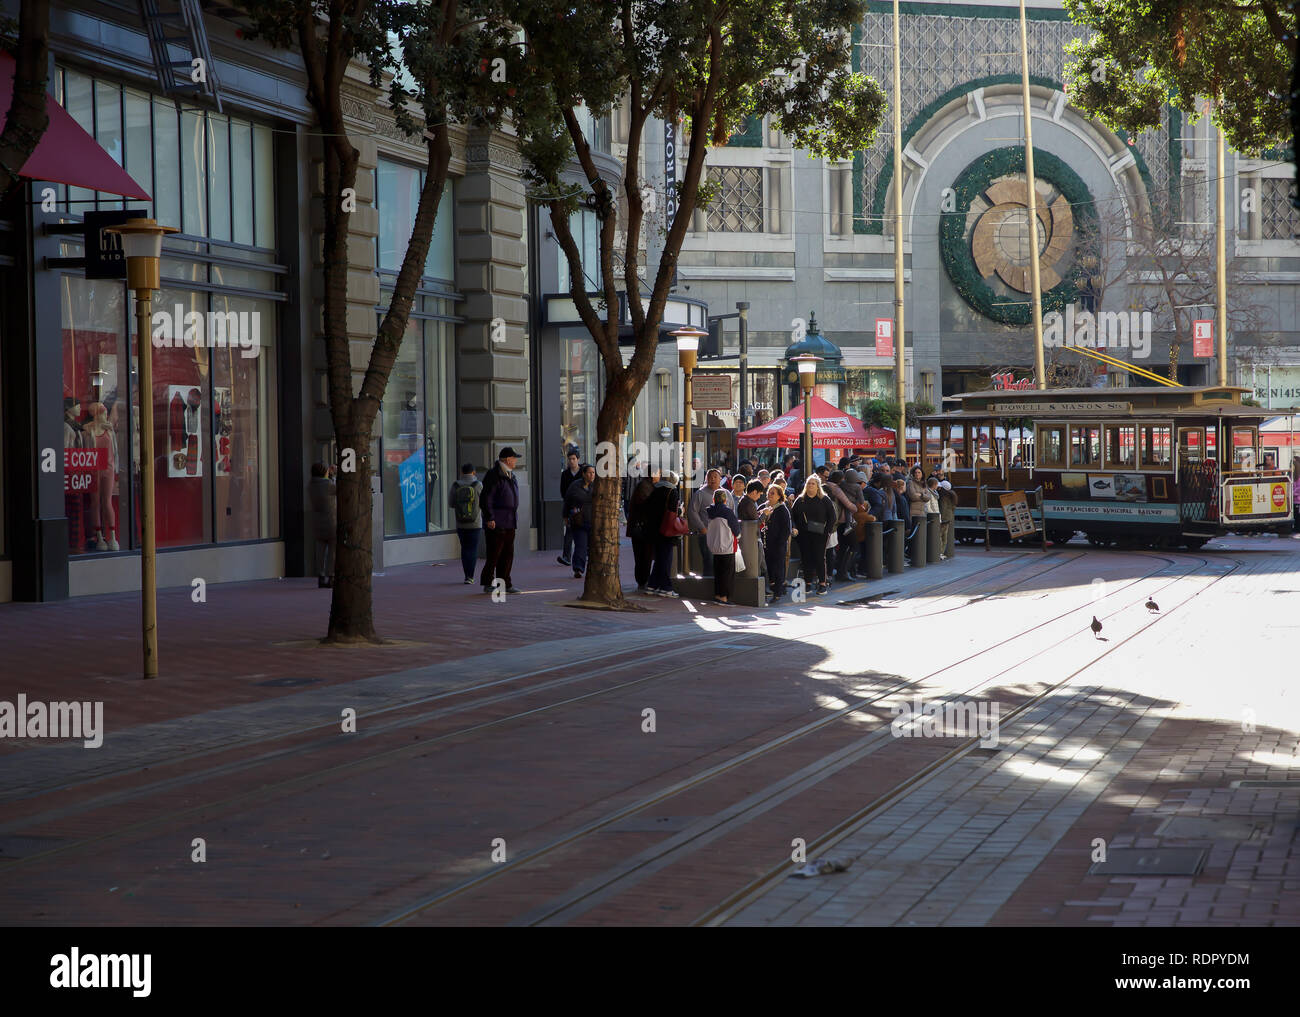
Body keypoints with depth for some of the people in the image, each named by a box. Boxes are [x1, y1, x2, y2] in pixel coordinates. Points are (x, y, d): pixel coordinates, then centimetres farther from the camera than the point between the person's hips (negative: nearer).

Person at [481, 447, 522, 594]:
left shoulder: (510, 475, 17)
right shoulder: (494, 475, -12)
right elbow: (486, 498, -16)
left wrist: (514, 518, 22)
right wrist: (490, 518, -19)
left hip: (509, 522, 9)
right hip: (496, 523, -9)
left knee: (507, 555, 9)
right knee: (494, 554, -6)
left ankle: (505, 584, 14)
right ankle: (488, 584, 1)